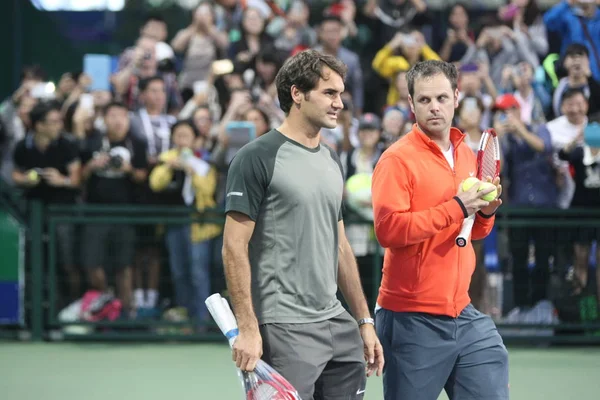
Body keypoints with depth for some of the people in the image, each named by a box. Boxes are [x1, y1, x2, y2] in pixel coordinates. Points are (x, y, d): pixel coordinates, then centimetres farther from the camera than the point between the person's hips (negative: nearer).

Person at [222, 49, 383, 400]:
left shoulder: (332, 161, 15)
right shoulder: (258, 158, -9)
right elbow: (235, 246, -12)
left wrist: (365, 320, 17)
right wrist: (248, 329, -18)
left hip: (337, 324, 8)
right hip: (284, 330, -8)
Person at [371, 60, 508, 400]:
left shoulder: (468, 155, 13)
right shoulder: (398, 159, -9)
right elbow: (388, 229, -22)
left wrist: (486, 212, 3)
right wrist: (455, 208, -21)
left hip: (463, 313, 7)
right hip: (412, 320, -6)